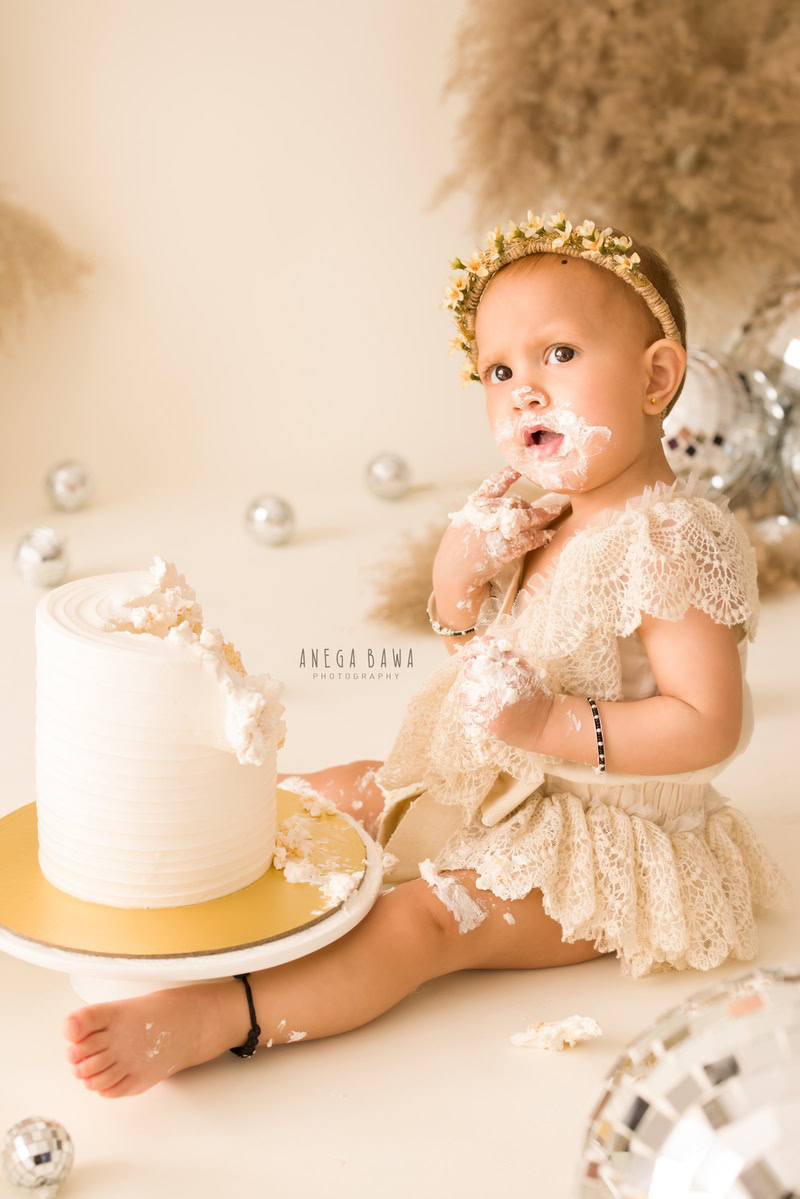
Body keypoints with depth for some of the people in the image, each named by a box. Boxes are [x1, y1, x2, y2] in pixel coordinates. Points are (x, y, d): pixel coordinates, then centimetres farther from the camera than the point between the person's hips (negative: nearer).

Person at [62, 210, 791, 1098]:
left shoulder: (676, 540, -23)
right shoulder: (534, 507, 3)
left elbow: (707, 727, -26)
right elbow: (479, 661, 10)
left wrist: (553, 726, -31)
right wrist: (457, 579, -11)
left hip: (599, 840, -9)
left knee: (423, 919, -26)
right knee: (314, 798, 8)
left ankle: (209, 1017, -38)